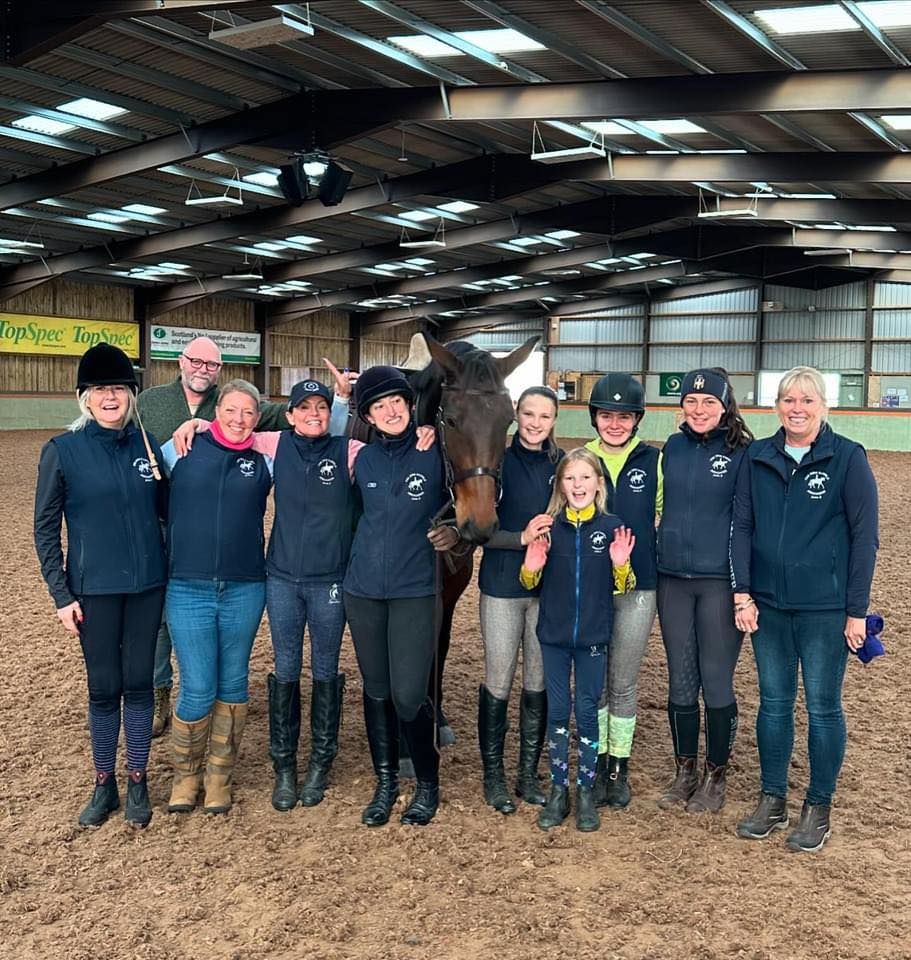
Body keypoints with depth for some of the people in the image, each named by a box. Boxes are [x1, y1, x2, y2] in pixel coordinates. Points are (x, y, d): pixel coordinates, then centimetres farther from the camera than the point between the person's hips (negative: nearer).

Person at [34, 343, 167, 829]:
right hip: (94, 589, -2)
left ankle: (137, 783, 25)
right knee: (104, 688, 8)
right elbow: (45, 528, -2)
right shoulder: (62, 451, -6)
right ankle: (104, 785, 26)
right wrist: (61, 594, -6)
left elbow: (166, 509, 10)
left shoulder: (146, 444, 0)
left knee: (138, 683, 10)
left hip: (147, 585, 2)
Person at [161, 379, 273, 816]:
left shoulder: (264, 462, 4)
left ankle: (220, 776, 28)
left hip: (245, 590, 2)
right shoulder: (183, 449, 2)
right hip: (187, 590, -2)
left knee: (232, 685, 11)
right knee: (198, 690, 0)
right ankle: (185, 774, 24)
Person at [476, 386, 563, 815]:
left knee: (539, 684, 11)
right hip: (503, 587, -3)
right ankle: (493, 776, 20)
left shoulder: (561, 463, 3)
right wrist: (522, 537, -22)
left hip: (549, 587, 3)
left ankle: (529, 774, 25)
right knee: (498, 683, 5)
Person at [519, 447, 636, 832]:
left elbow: (623, 587, 2)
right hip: (553, 634, 1)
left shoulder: (612, 527, -5)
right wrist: (531, 568, -17)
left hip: (593, 636, -1)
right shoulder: (548, 527, -2)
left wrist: (621, 566, -19)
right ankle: (558, 790, 21)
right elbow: (530, 583, 5)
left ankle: (586, 791, 20)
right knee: (557, 711, 9)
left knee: (587, 712, 7)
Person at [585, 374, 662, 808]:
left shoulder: (654, 462, -3)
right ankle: (596, 764, 25)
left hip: (637, 587, -1)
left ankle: (619, 768, 25)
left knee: (623, 683, 9)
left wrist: (660, 565, 0)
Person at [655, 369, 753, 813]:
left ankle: (716, 776, 21)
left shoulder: (742, 453, -7)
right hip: (672, 579, 4)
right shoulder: (673, 448, 6)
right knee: (680, 681, 12)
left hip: (720, 582, -4)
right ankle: (685, 772, 27)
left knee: (716, 682, 4)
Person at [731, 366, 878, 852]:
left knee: (822, 706, 7)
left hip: (825, 608, -3)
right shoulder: (757, 458, 4)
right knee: (774, 702, 12)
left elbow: (864, 537, -5)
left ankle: (819, 808, 23)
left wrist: (856, 611, -7)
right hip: (767, 605, 3)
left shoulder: (848, 458, -6)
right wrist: (742, 594, -2)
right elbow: (742, 527, 6)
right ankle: (772, 799, 26)